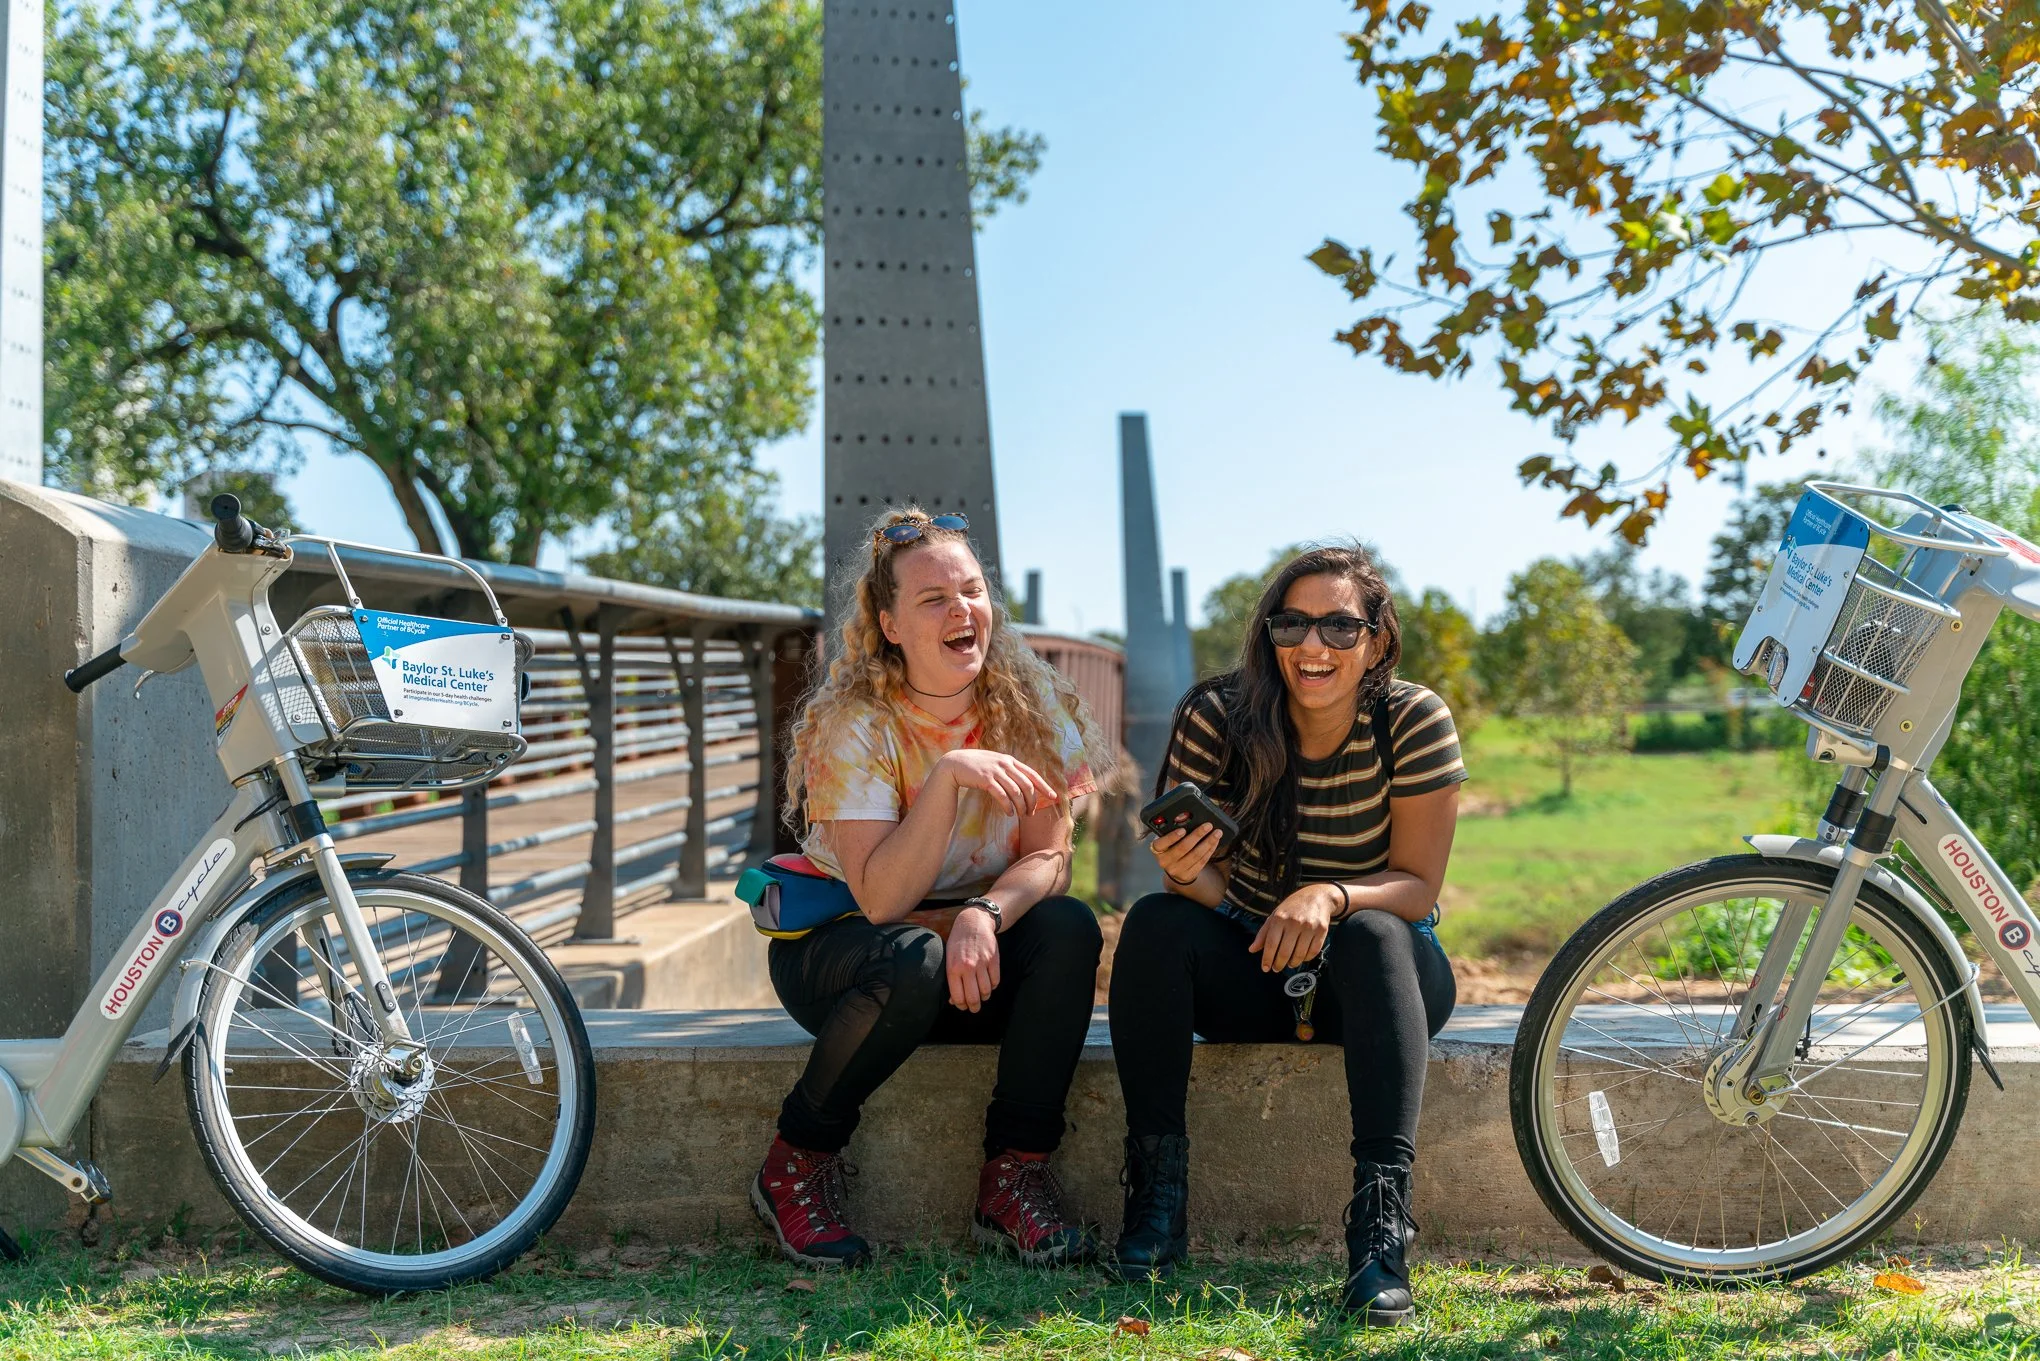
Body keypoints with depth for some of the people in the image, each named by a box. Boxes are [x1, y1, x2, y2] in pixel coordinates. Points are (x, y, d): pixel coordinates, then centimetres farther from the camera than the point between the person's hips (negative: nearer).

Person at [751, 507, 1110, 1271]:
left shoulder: (1030, 708, -7)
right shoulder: (854, 723, -19)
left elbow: (1049, 858, -13)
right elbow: (881, 899, -27)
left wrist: (984, 914, -34)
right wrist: (949, 775, -38)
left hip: (980, 947, 4)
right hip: (834, 943, -3)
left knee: (1069, 928, -27)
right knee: (912, 960, -37)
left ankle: (1013, 1177, -17)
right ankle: (796, 1166, -13)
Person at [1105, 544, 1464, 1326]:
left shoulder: (1414, 721, -15)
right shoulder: (1217, 717, -12)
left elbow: (1417, 887, -15)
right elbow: (1211, 892, -10)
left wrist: (1330, 896, -36)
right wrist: (1185, 873, -35)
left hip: (1377, 970, -1)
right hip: (1251, 967, 2)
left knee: (1371, 936, -35)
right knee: (1156, 923, -27)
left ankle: (1382, 1218, -40)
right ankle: (1157, 1189, -24)